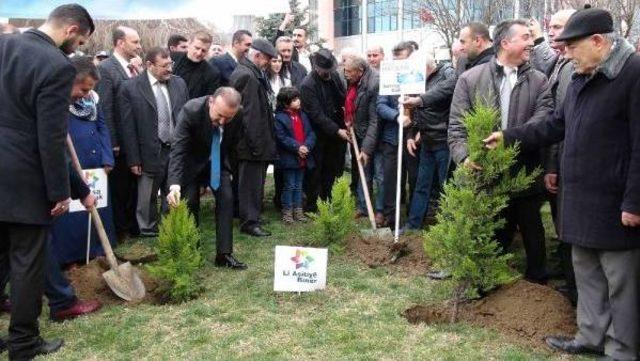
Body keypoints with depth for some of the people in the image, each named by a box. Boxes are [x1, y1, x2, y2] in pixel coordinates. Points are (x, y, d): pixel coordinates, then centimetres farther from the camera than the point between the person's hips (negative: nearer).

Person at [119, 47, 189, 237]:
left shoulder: (179, 83, 5)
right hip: (150, 155, -3)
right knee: (147, 200, 9)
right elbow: (128, 128, -7)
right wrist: (134, 160, -9)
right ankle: (148, 234, 26)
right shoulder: (130, 88, -7)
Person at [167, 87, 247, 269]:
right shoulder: (191, 110, -34)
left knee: (226, 199, -8)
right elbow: (178, 149, -37)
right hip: (192, 161, -2)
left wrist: (229, 169, 6)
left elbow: (233, 143, -2)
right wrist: (174, 184, -48)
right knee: (191, 203, -3)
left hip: (219, 160, 3)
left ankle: (224, 254, -2)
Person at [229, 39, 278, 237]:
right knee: (251, 182, -3)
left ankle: (252, 216, 28)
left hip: (256, 141, 10)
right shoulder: (246, 75, -18)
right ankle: (249, 221, 5)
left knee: (254, 181, 17)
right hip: (252, 141, -10)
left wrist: (265, 141, 18)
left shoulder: (253, 73, 15)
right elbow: (248, 113, -23)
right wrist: (255, 143, -22)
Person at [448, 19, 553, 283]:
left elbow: (544, 120, -10)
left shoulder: (539, 81, 4)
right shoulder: (470, 79, 1)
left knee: (532, 231, 16)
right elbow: (456, 126, -4)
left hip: (525, 174, 1)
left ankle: (538, 281, 35)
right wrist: (464, 156, -21)